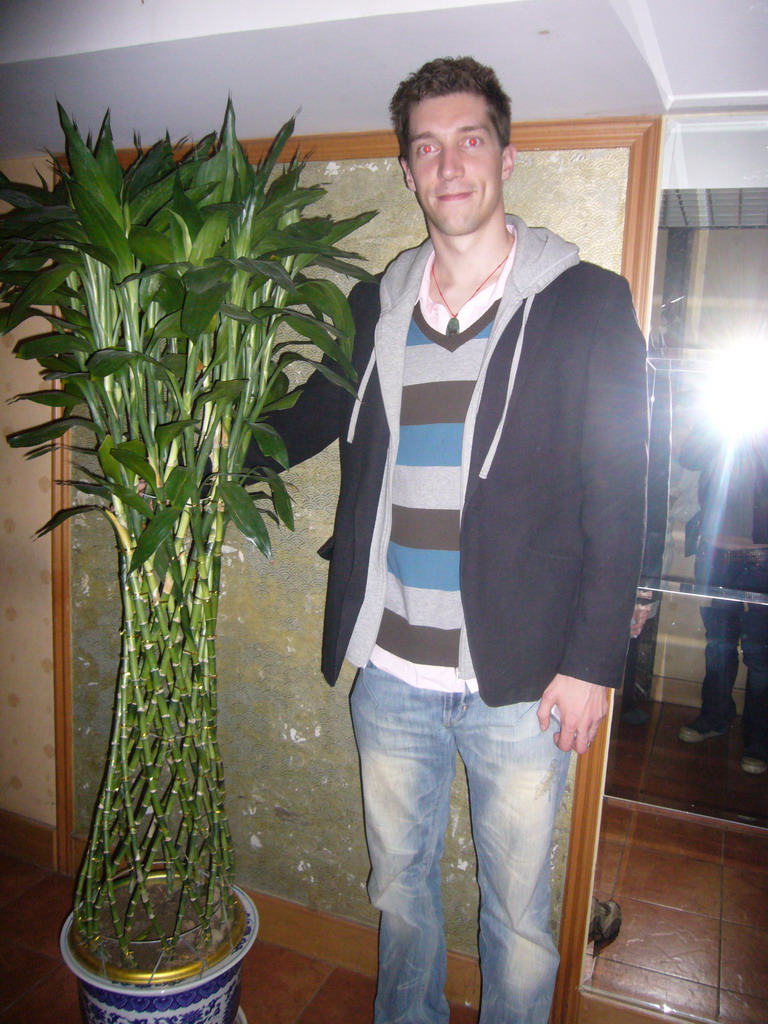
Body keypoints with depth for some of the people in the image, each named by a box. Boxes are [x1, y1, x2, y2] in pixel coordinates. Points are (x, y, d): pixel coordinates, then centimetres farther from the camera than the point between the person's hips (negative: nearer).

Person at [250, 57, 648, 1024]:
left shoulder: (585, 303, -4)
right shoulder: (374, 307, 7)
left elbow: (616, 501, -6)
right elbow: (304, 423, 21)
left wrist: (591, 661, -9)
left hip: (519, 680, -3)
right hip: (390, 672, 4)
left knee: (516, 907, 14)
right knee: (398, 882, 22)